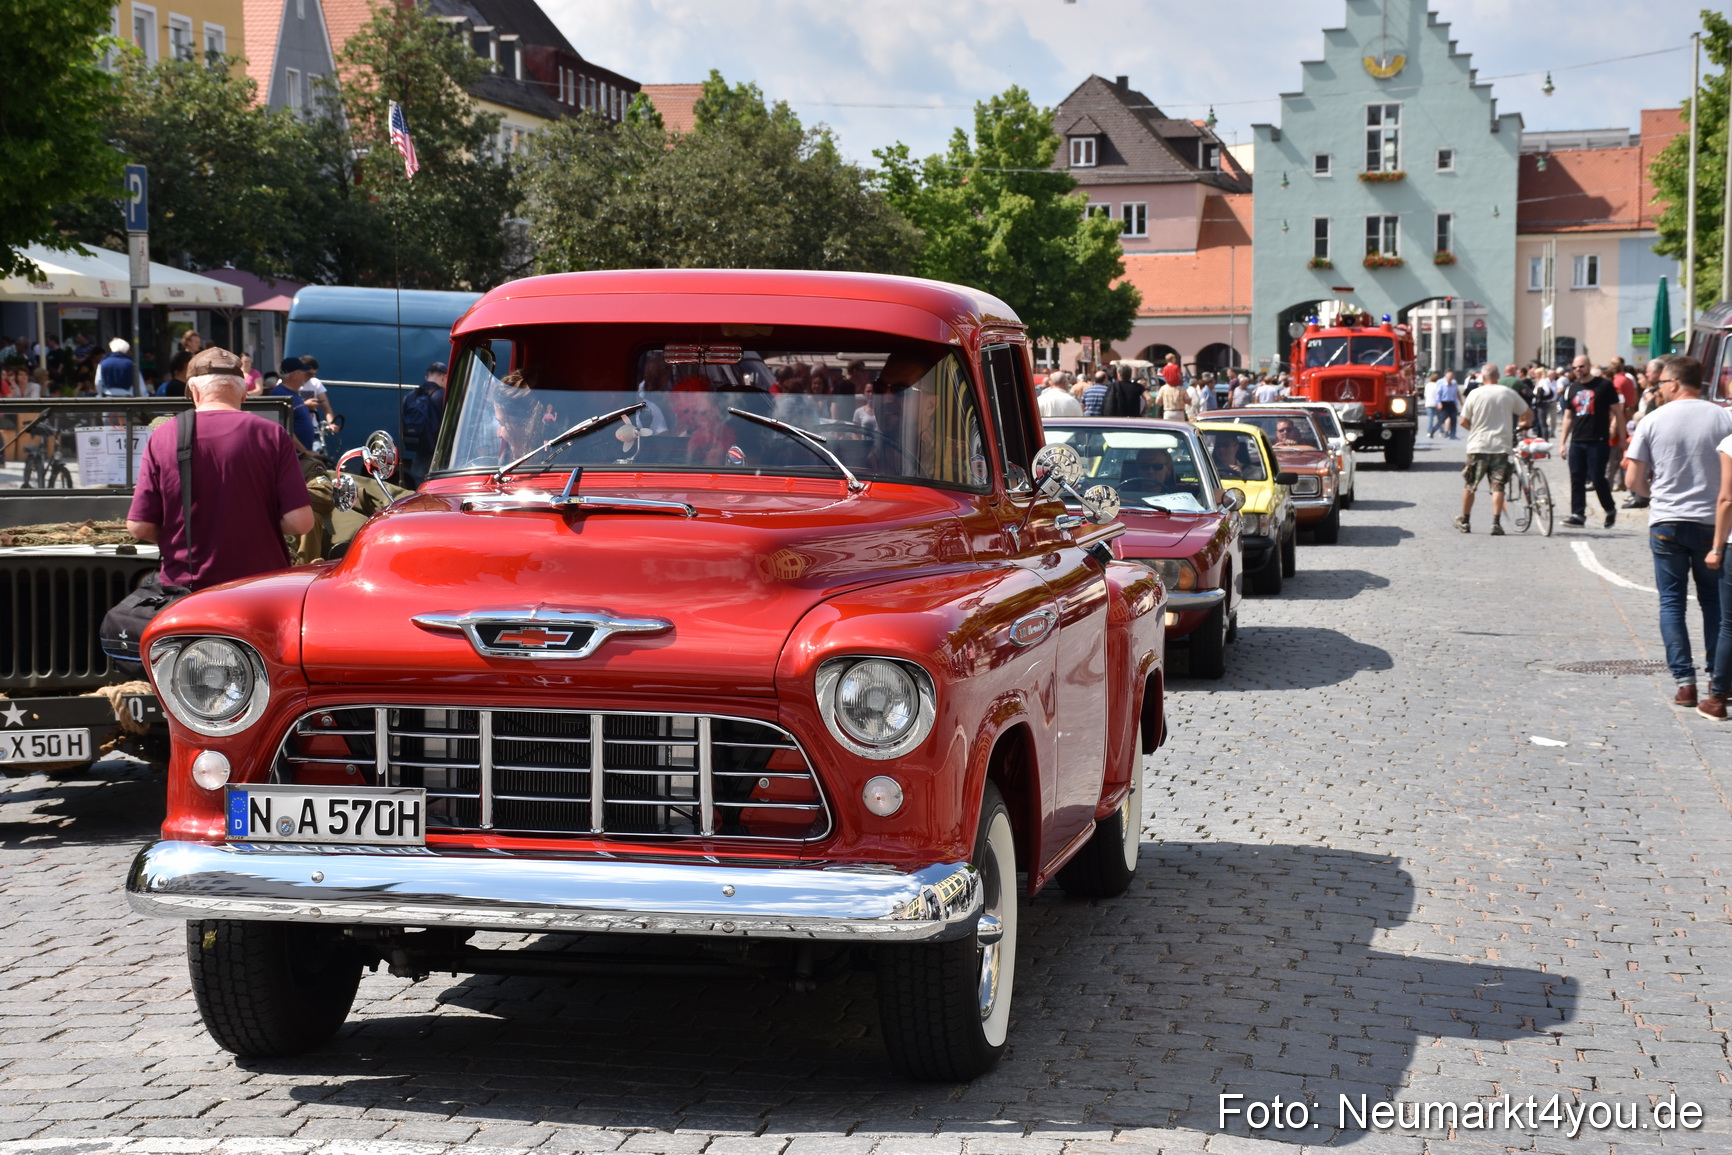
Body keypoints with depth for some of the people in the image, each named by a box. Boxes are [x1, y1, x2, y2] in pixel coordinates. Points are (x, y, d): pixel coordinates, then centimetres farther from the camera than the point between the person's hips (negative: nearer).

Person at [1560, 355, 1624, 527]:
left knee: (1598, 478, -5)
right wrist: (1563, 442, 13)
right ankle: (1578, 514, 7)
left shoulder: (1604, 385, -2)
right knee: (1576, 479, 2)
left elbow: (1617, 411, -1)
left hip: (1598, 441, -5)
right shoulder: (1572, 389, 13)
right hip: (1577, 441, 5)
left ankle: (1610, 510, 14)